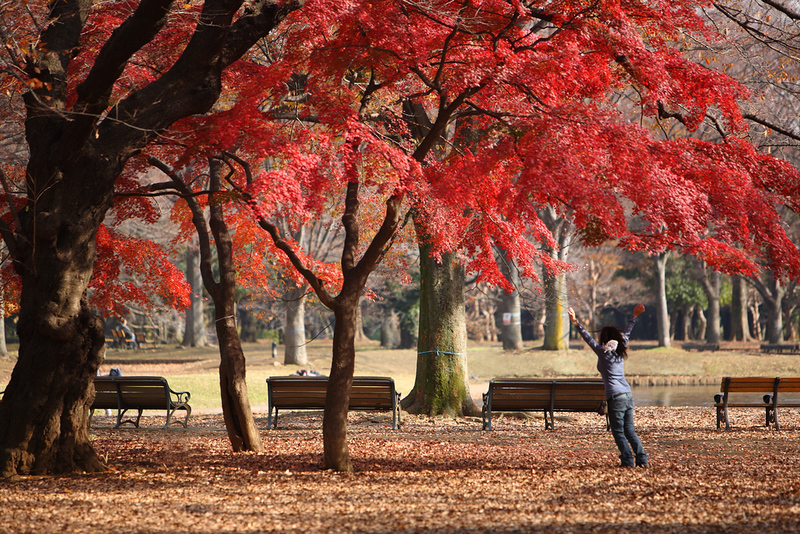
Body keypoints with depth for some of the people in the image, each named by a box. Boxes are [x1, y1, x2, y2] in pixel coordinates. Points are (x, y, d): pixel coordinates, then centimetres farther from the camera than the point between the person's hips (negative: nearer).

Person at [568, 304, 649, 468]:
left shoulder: (603, 353, -6)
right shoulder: (620, 351, 11)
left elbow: (588, 338, -10)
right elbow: (626, 333, 24)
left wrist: (576, 323, -11)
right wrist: (634, 316, 34)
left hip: (616, 396, -7)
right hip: (628, 394, 7)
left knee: (618, 432, 2)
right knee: (629, 430, 12)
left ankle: (628, 460, 1)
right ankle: (642, 459, 9)